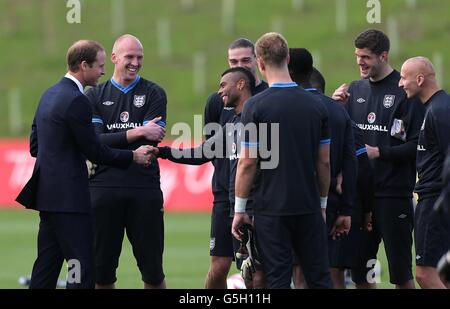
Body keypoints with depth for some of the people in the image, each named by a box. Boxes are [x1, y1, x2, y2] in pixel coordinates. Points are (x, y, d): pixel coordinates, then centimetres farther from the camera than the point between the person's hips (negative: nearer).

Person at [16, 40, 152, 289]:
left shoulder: (49, 95, 13)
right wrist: (133, 156, -2)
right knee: (82, 268, -8)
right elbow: (94, 151, -13)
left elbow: (34, 146, 18)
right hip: (68, 196, -10)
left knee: (46, 267, 10)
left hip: (47, 192, 10)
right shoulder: (76, 101, -15)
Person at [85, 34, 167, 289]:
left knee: (152, 268, 2)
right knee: (101, 268, 5)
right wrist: (137, 133, -11)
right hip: (104, 189, 1)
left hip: (144, 189, -1)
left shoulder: (154, 94, 7)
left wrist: (112, 141, -6)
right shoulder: (96, 96, 10)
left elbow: (152, 141, -5)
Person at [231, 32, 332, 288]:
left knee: (278, 279, 0)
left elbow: (247, 163, -9)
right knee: (319, 277, 8)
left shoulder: (256, 106, -9)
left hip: (272, 209, -3)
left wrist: (239, 209, -1)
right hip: (309, 207, 3)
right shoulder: (316, 105, 3)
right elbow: (324, 162, 6)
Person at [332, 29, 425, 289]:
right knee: (360, 271, 9)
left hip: (394, 193, -6)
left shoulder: (405, 90, -8)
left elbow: (418, 145, -11)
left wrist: (380, 152, -17)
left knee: (401, 272, 0)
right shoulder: (355, 90, 12)